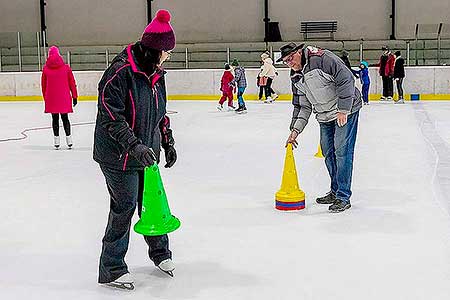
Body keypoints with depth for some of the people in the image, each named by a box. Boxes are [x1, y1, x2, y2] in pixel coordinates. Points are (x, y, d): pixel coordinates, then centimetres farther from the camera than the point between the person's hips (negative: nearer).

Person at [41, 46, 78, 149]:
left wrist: (45, 97, 16)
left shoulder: (45, 69, -2)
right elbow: (72, 83, 0)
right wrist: (74, 96, 8)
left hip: (51, 97, 0)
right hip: (64, 97, 0)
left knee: (55, 118, 8)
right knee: (65, 117, 9)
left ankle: (56, 139, 8)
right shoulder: (66, 67, -4)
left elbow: (43, 85, 5)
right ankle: (68, 139, 8)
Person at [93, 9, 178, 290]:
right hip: (118, 155, -7)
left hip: (146, 151, 8)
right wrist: (134, 145, -29)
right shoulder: (120, 72, -20)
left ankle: (160, 252, 38)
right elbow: (110, 116, -23)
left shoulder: (156, 73, 7)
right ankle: (112, 268, 14)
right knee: (124, 208, -2)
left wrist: (168, 141, 17)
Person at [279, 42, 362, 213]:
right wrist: (295, 130, 3)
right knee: (328, 153, 11)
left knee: (342, 151, -9)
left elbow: (346, 80, -23)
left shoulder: (323, 59, -20)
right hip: (324, 117, 8)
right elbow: (302, 106, 12)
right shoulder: (296, 78, 6)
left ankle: (343, 197, -4)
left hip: (345, 111, -8)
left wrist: (343, 110, -23)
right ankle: (335, 192, 26)